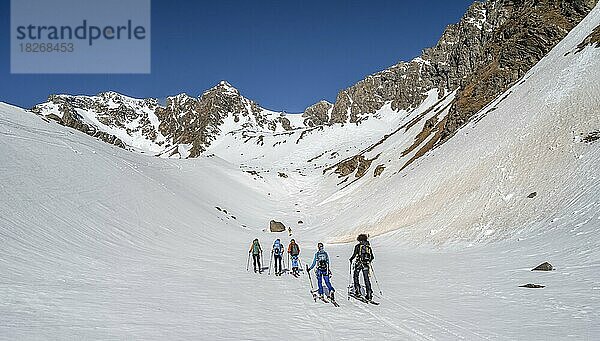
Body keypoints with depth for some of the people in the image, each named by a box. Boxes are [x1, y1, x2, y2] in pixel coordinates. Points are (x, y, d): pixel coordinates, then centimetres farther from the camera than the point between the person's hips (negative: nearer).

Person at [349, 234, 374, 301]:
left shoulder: (357, 246, -2)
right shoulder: (369, 246, 10)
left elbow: (354, 254, -11)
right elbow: (372, 257, 12)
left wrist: (351, 259, 8)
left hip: (359, 263, -3)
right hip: (366, 264, 3)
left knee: (356, 276, 14)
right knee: (366, 279, 7)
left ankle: (357, 291, 4)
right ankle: (369, 294, 2)